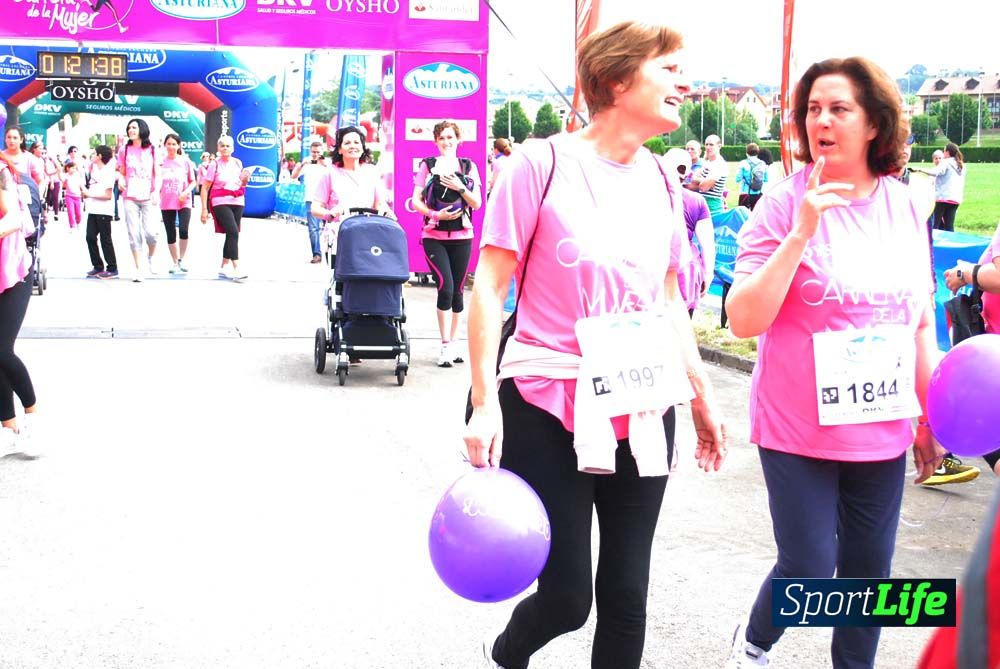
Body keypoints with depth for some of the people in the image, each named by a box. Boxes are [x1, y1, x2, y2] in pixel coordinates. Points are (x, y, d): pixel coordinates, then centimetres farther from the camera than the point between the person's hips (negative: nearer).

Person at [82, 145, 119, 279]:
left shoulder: (108, 172, -12)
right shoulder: (94, 168, 11)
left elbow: (108, 195, -16)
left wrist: (90, 194, -15)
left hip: (104, 211, -8)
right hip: (93, 210, 8)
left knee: (105, 239, -3)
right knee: (90, 238, 7)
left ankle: (112, 269, 5)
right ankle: (98, 267, 17)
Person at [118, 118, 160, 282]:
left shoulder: (152, 150, 4)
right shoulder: (124, 150, 7)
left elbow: (157, 174, 5)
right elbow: (122, 172, 14)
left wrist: (156, 192, -8)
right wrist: (120, 180, -9)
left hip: (147, 197, -1)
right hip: (130, 197, 1)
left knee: (149, 232, -9)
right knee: (134, 233, -3)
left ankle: (150, 258, 23)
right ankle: (139, 269, 4)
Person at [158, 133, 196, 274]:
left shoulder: (185, 161, 1)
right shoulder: (161, 162, 3)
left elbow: (192, 181, 5)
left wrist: (186, 192, -11)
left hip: (183, 202, -2)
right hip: (166, 203, 2)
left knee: (183, 230, -18)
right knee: (171, 234, 6)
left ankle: (181, 260, 1)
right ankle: (175, 263, 19)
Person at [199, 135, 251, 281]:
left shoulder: (238, 163, 11)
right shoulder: (215, 164, -3)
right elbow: (205, 188, -4)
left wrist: (244, 181, -1)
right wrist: (204, 209, -10)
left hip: (237, 202, 5)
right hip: (220, 202, -5)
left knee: (231, 234, 6)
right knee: (233, 232, -18)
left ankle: (224, 267, 17)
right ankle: (236, 268, -21)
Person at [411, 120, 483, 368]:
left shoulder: (468, 166, 9)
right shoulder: (428, 165, 5)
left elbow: (477, 204, 3)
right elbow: (416, 200, -1)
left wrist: (460, 188, -13)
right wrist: (435, 214, -17)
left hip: (461, 236, 2)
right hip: (434, 236, -2)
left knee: (457, 290, 6)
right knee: (445, 287, -14)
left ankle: (452, 342, 19)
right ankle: (445, 345, -8)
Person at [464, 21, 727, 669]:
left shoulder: (661, 181, 8)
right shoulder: (544, 162, -8)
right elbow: (489, 287, -8)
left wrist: (703, 396, 18)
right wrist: (485, 403, -13)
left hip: (643, 414, 5)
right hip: (549, 411, -5)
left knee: (626, 596, 8)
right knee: (568, 596, 1)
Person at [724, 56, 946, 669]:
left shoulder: (906, 207, 2)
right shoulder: (786, 203, -10)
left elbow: (921, 322, 12)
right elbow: (744, 319, -17)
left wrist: (930, 414, 13)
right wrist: (801, 233, -24)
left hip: (883, 430, 4)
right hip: (799, 431, -4)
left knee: (868, 570, 12)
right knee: (808, 572, 0)